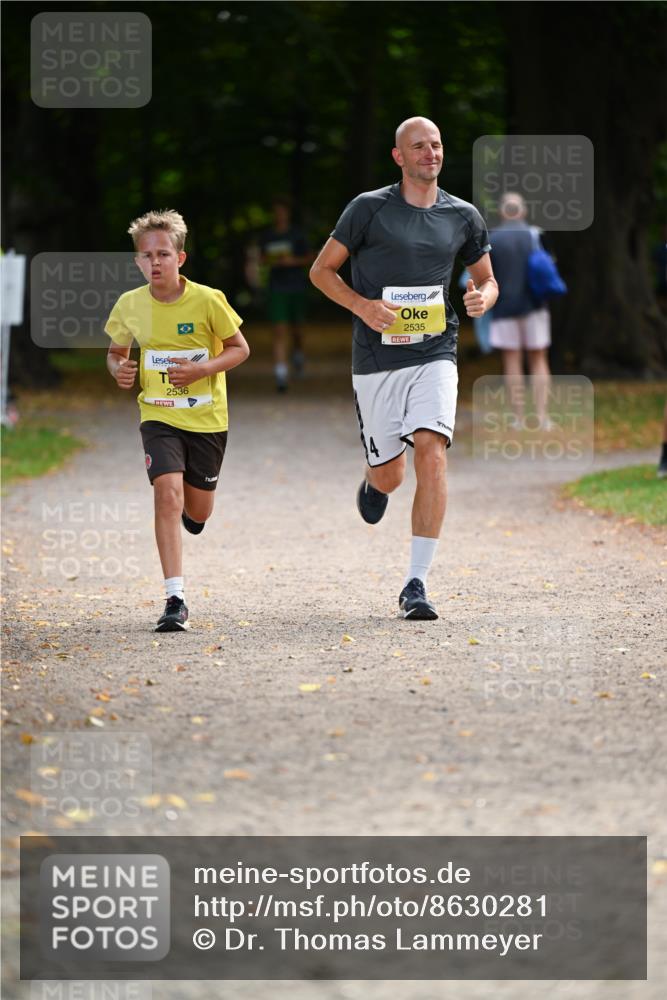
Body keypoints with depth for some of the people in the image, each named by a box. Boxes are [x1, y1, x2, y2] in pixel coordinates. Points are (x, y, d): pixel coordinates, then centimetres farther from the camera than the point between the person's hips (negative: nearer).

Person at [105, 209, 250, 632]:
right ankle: (176, 600, -21)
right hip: (159, 417, 0)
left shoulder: (208, 300, -12)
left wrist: (202, 369, -18)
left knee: (197, 513, 9)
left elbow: (240, 348, -1)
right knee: (167, 492, -21)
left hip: (207, 418, 0)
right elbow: (116, 351, 14)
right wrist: (119, 368, -10)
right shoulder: (130, 305, -4)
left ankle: (188, 508, 51)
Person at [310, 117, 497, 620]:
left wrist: (482, 298, -5)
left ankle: (417, 584, -14)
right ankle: (373, 482, 47)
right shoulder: (369, 208, -2)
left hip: (435, 355, 1)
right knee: (389, 476, 5)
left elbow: (487, 279, 20)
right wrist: (362, 305, -14)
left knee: (432, 455, -18)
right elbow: (321, 270, 3)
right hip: (377, 357, -1)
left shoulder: (463, 216, 7)